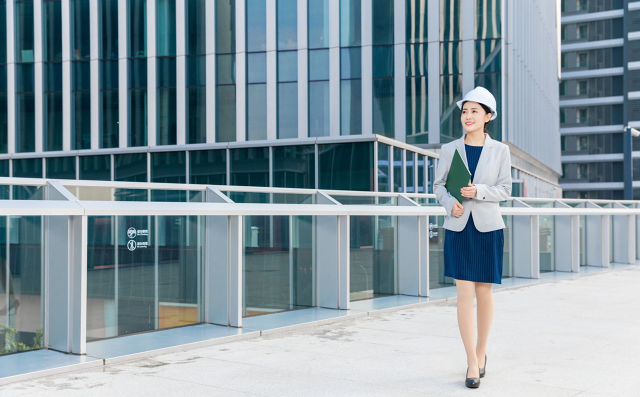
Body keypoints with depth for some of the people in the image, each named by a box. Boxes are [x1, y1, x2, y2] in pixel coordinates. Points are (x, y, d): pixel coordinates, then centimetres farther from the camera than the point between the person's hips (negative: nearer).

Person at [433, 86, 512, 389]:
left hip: (488, 228, 0)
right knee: (465, 295, -6)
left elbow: (505, 190, -1)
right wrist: (450, 204, -13)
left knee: (484, 293, 8)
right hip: (458, 228, 0)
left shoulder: (500, 151, 1)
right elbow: (439, 185, 8)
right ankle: (473, 364, 0)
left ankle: (481, 351, 29)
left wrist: (479, 191, -19)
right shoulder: (449, 150, 3)